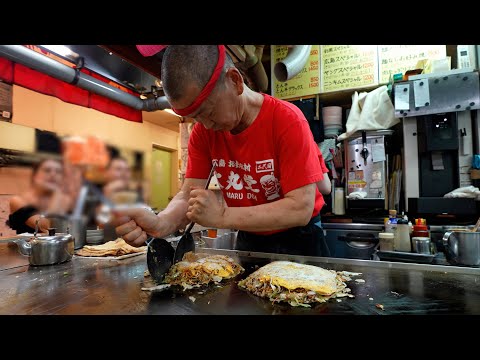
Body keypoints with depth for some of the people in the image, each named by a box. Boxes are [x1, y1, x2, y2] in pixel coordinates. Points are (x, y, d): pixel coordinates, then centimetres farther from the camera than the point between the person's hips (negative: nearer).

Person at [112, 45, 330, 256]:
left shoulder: (287, 120, -23)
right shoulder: (202, 131, -9)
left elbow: (301, 209, -27)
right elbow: (188, 195, -11)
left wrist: (222, 217, -32)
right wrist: (161, 223, -32)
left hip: (298, 241, -3)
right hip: (247, 241, 4)